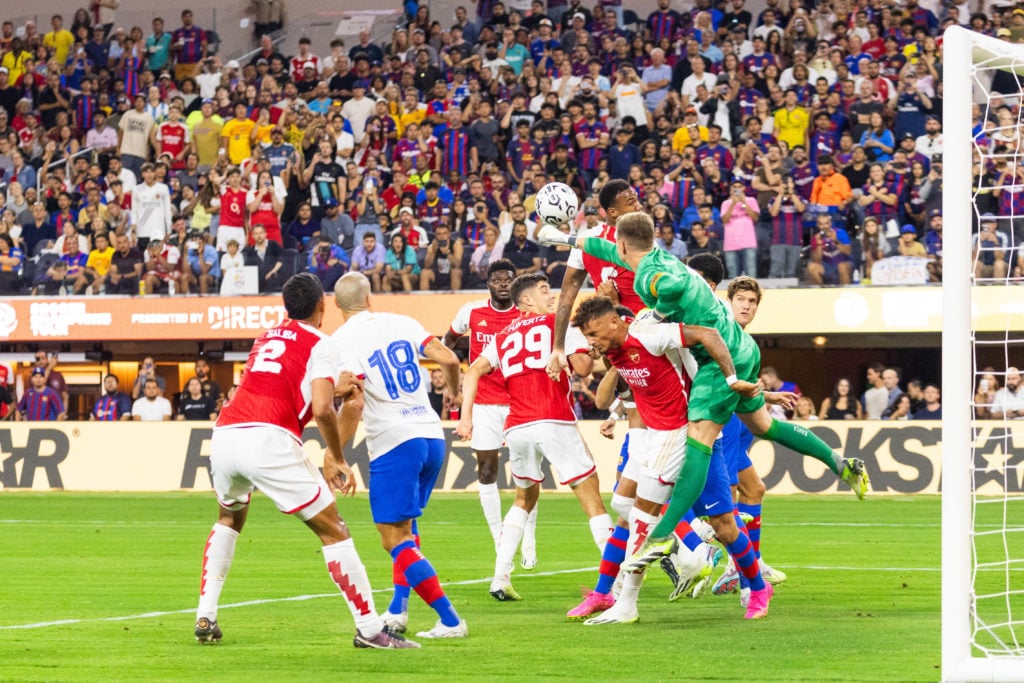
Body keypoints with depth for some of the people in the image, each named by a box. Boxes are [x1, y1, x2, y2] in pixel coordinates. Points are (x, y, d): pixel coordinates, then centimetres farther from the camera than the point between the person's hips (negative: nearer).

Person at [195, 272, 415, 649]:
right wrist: (338, 460, 5)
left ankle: (205, 618, 25)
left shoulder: (265, 338, 25)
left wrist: (329, 389, 31)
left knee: (229, 519, 33)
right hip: (270, 440, -6)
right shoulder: (323, 345, 6)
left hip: (225, 433, 6)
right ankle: (369, 629, 0)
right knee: (333, 530, 3)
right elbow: (322, 410, -7)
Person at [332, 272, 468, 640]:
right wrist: (453, 390, 23)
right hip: (432, 434, 7)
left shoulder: (343, 340, -6)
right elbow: (448, 359, 1)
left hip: (394, 443, -6)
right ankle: (397, 609, 18)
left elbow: (353, 405, -17)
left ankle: (450, 620, -9)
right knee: (405, 527, 25)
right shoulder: (401, 323, 9)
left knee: (395, 540, -2)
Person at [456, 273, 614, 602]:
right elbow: (582, 367, -3)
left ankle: (500, 577, 14)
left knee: (524, 499, 25)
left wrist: (465, 416, 5)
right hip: (554, 423, -5)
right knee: (591, 499, 0)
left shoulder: (502, 337, 22)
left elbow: (474, 371, 9)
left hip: (516, 427, 5)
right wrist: (590, 351, 18)